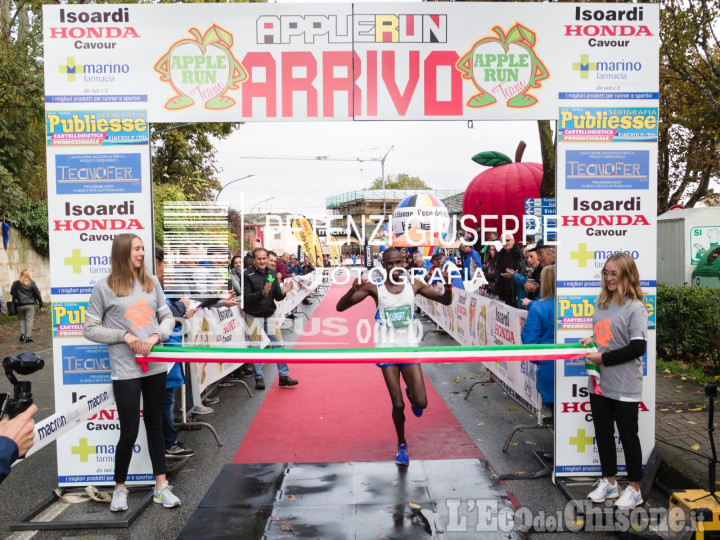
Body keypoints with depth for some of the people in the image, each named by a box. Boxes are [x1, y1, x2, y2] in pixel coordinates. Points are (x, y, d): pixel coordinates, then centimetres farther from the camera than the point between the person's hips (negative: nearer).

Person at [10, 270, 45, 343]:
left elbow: (12, 293, 6)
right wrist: (41, 305, 4)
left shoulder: (16, 284, 1)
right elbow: (38, 294, -1)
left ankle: (22, 334, 5)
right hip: (30, 304, -2)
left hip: (19, 305, 2)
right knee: (29, 320, 1)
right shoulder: (32, 283, -3)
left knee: (21, 319, 17)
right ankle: (28, 336, -3)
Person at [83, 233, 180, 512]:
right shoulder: (104, 287, -5)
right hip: (125, 369, -4)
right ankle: (120, 488, 25)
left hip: (156, 365, 4)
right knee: (129, 431, 1)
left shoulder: (152, 282, 6)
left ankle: (161, 486, 23)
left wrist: (156, 336, -10)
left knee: (155, 424, 13)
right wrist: (124, 336, -14)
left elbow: (167, 317, 10)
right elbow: (90, 329, -2)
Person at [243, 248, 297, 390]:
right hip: (253, 316, -4)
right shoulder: (248, 275, -10)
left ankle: (284, 375, 14)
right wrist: (263, 293, -32)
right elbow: (246, 297, -18)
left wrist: (282, 292, -15)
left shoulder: (272, 274, 4)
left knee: (278, 345, 6)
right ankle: (259, 378, 16)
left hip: (270, 315, 4)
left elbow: (277, 297, 7)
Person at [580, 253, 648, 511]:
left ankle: (634, 489, 25)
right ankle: (608, 482, 32)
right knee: (603, 433, 16)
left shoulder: (635, 308, -13)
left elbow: (638, 347, -19)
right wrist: (592, 339, 2)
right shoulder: (601, 303, 8)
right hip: (600, 382, 7)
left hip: (624, 386, -7)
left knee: (628, 435, 8)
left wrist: (603, 358, -18)